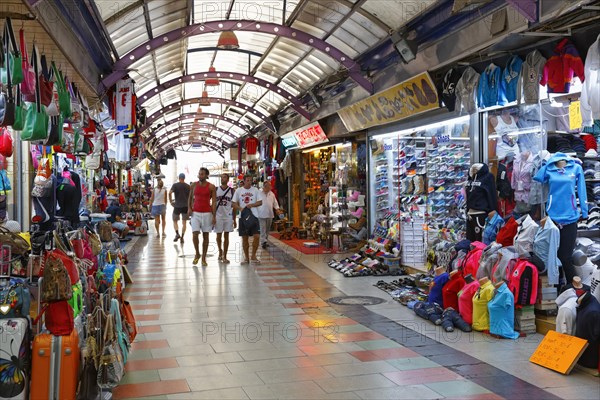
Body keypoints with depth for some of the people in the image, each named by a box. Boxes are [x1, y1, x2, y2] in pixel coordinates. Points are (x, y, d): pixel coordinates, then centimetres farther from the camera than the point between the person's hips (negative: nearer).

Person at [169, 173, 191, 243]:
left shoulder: (175, 185, -2)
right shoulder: (188, 186, 5)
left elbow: (170, 193, -17)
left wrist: (170, 201, -7)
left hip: (177, 206, -2)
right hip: (186, 206, 2)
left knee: (175, 220, 12)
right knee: (184, 222, 6)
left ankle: (177, 234, -7)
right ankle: (182, 237, 3)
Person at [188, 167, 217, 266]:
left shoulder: (211, 187, -2)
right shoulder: (194, 185, 5)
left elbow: (214, 202, -3)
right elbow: (190, 197, 18)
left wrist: (214, 216, -8)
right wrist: (189, 208, 1)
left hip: (207, 213, -1)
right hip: (195, 213, 1)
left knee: (205, 235, 4)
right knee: (195, 234, -10)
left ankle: (204, 258, 12)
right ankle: (197, 254, 14)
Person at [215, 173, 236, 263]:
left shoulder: (231, 190, 1)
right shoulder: (216, 190, 3)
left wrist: (234, 219, 0)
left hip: (228, 216, -1)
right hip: (218, 216, 1)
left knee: (226, 236, 1)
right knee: (218, 235, 8)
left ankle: (224, 256, 6)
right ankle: (220, 251, 32)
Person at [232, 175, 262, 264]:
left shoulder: (255, 190, 6)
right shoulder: (238, 191, 6)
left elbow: (260, 202, 1)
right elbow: (234, 203, 4)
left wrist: (251, 205, -16)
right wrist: (240, 208, -15)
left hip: (254, 216, 0)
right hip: (243, 216, 0)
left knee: (256, 236, -9)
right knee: (244, 238, 5)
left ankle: (253, 256, 4)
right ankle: (246, 257, 15)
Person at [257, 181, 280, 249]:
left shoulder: (272, 194, 12)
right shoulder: (259, 193, -3)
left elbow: (275, 202, 19)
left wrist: (277, 209, 5)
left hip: (270, 214, 5)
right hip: (261, 214, -5)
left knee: (267, 229, 11)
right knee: (262, 229, -12)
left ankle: (266, 241, 21)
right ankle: (263, 241, -19)